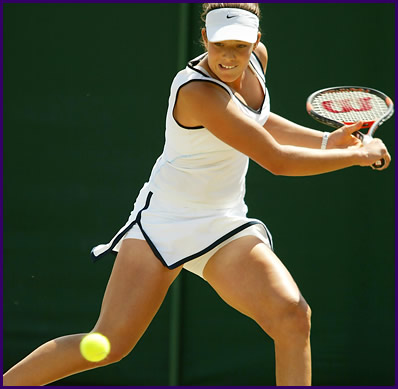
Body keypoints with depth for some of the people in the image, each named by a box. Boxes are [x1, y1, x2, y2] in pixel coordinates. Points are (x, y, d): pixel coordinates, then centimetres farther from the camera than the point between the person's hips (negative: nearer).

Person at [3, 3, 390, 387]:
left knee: (293, 316, -16)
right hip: (165, 222, -7)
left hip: (225, 227, 7)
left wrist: (325, 140, 13)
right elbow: (277, 161, -24)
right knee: (109, 344, -10)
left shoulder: (256, 58, -1)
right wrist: (357, 155, -14)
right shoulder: (198, 91, -26)